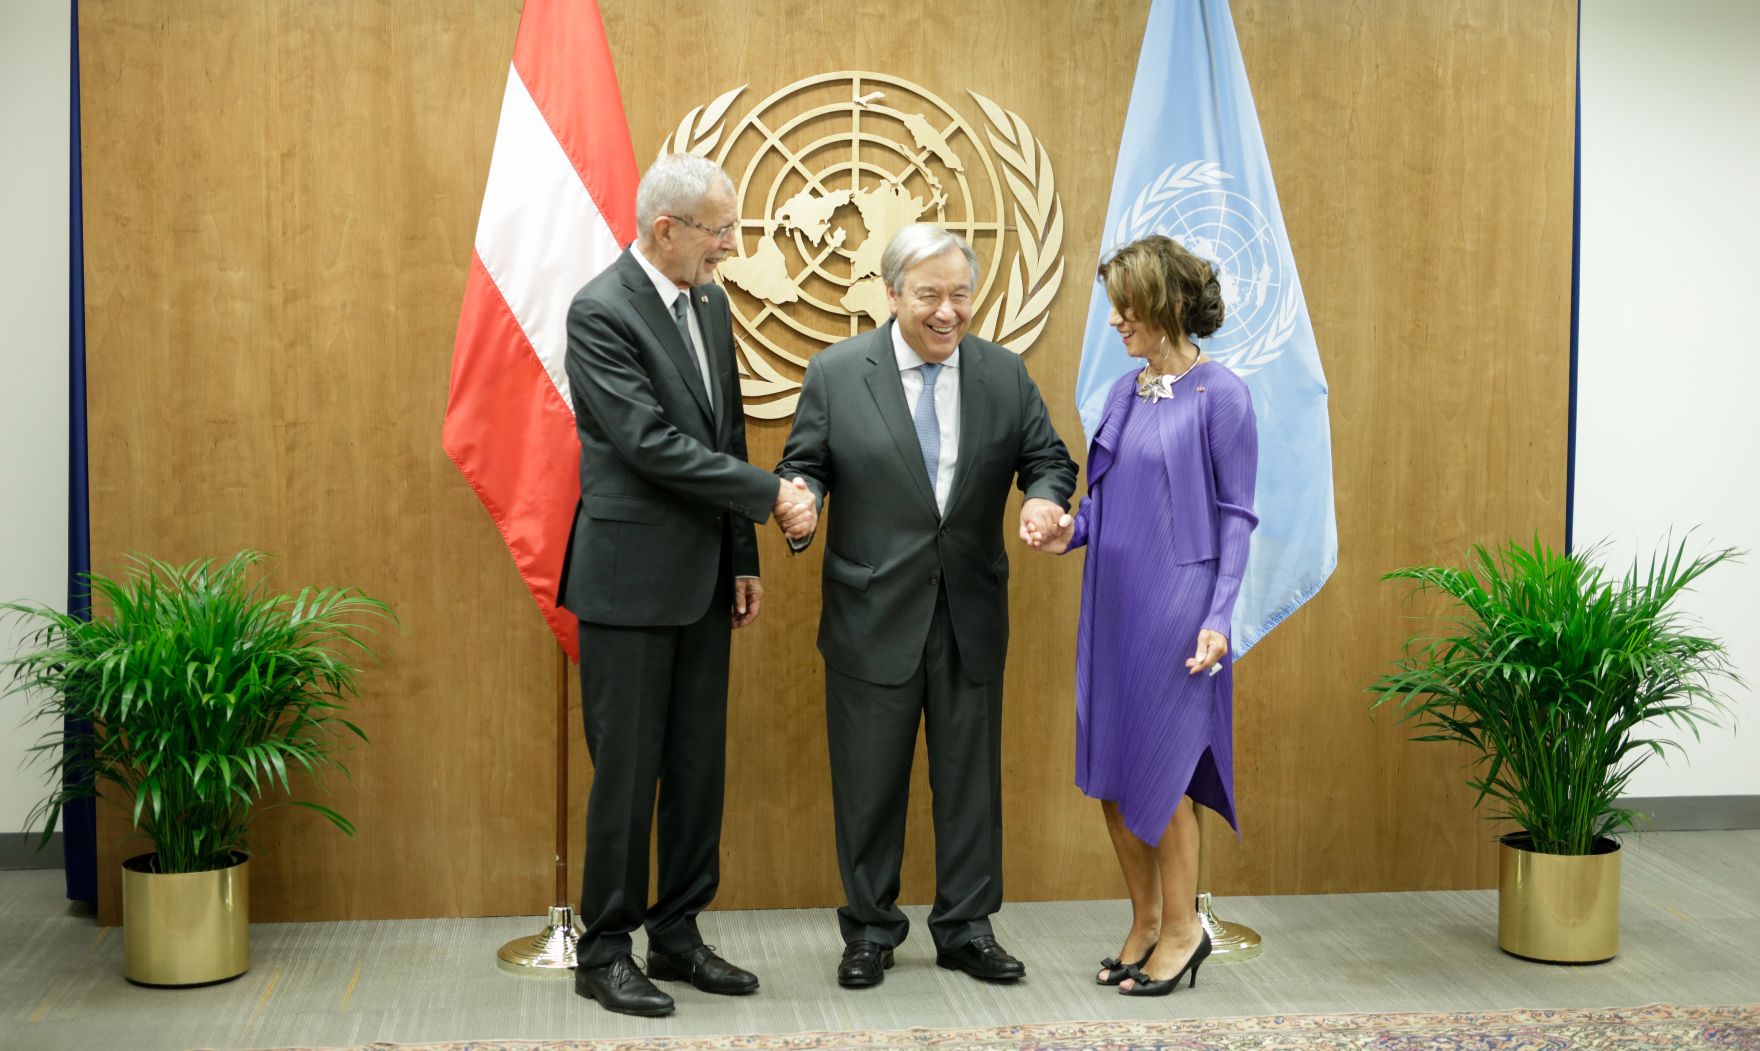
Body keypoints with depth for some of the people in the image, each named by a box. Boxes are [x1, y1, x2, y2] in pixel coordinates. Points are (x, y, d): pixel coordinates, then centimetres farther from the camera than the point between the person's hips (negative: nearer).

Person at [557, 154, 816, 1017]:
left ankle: (677, 935, 25)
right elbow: (653, 444, -21)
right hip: (631, 580, -7)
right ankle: (605, 952, 16)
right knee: (627, 772, 1)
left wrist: (744, 560, 12)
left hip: (702, 579, 7)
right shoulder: (601, 312, -14)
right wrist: (771, 494, -16)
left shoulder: (709, 303, 10)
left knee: (699, 766, 12)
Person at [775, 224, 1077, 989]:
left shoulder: (1006, 374, 5)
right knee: (869, 779, 7)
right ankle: (870, 930, 24)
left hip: (972, 616, 2)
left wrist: (1046, 498, -15)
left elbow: (1048, 459, 8)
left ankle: (965, 928, 24)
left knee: (971, 775, 9)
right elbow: (805, 464, 2)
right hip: (873, 616, -2)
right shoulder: (835, 373, -2)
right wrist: (799, 497, -21)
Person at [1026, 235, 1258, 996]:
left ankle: (1182, 927, 19)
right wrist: (1068, 533, -4)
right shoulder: (1124, 394, 10)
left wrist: (1218, 618, -15)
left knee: (1157, 769, 0)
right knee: (1109, 771, 10)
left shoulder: (1220, 395, -9)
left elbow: (1236, 515, -9)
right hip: (1112, 603, 7)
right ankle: (1144, 921, 26)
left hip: (1176, 605, -7)